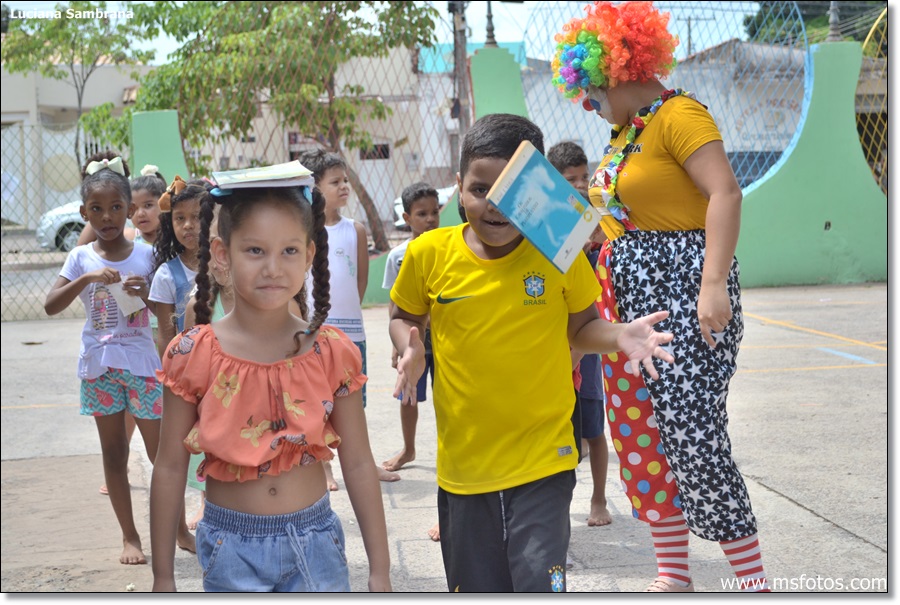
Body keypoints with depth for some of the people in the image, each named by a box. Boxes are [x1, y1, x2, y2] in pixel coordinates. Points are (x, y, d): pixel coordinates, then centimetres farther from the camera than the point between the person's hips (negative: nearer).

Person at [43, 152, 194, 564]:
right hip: (99, 365, 1)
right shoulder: (81, 259, 0)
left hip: (142, 363, -1)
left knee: (160, 450, 3)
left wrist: (147, 294, -19)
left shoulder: (146, 255, -1)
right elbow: (51, 306, -10)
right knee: (113, 453, 9)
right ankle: (129, 536, 19)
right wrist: (87, 278, -22)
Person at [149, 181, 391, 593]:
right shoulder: (193, 355, -10)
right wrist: (163, 577, 2)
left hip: (314, 543, 1)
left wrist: (380, 569, 3)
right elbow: (170, 469, -2)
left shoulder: (333, 353, -6)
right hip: (232, 548, -1)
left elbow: (358, 465, 0)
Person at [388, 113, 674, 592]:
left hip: (543, 460, -2)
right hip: (463, 463, 2)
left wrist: (619, 336, -14)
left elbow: (580, 328, 5)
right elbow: (404, 318, 11)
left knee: (540, 582, -10)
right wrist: (409, 351, -9)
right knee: (477, 589, 14)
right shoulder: (428, 254, -7)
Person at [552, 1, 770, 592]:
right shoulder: (626, 128, 16)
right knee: (640, 431, 9)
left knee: (693, 432, -12)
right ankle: (674, 575, 20)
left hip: (683, 284, -10)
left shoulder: (678, 113, -11)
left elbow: (726, 191, -21)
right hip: (632, 292, 10)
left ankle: (754, 578, -1)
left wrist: (714, 284, -27)